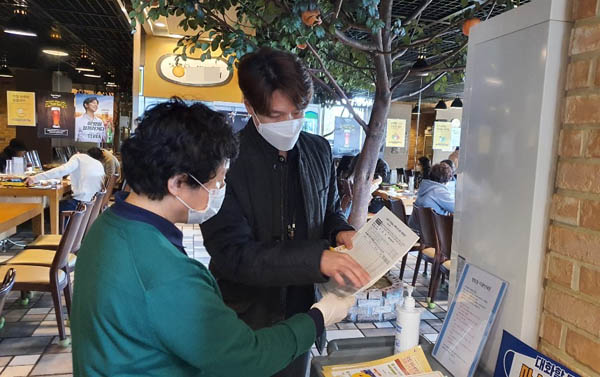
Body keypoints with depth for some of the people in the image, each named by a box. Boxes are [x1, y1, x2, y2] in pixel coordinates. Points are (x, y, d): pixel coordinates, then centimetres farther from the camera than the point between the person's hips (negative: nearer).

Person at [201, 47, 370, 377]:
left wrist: (341, 231, -9)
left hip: (302, 312, 5)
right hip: (246, 317, -4)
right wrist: (317, 258, -32)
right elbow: (233, 254, -23)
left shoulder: (319, 150, -2)